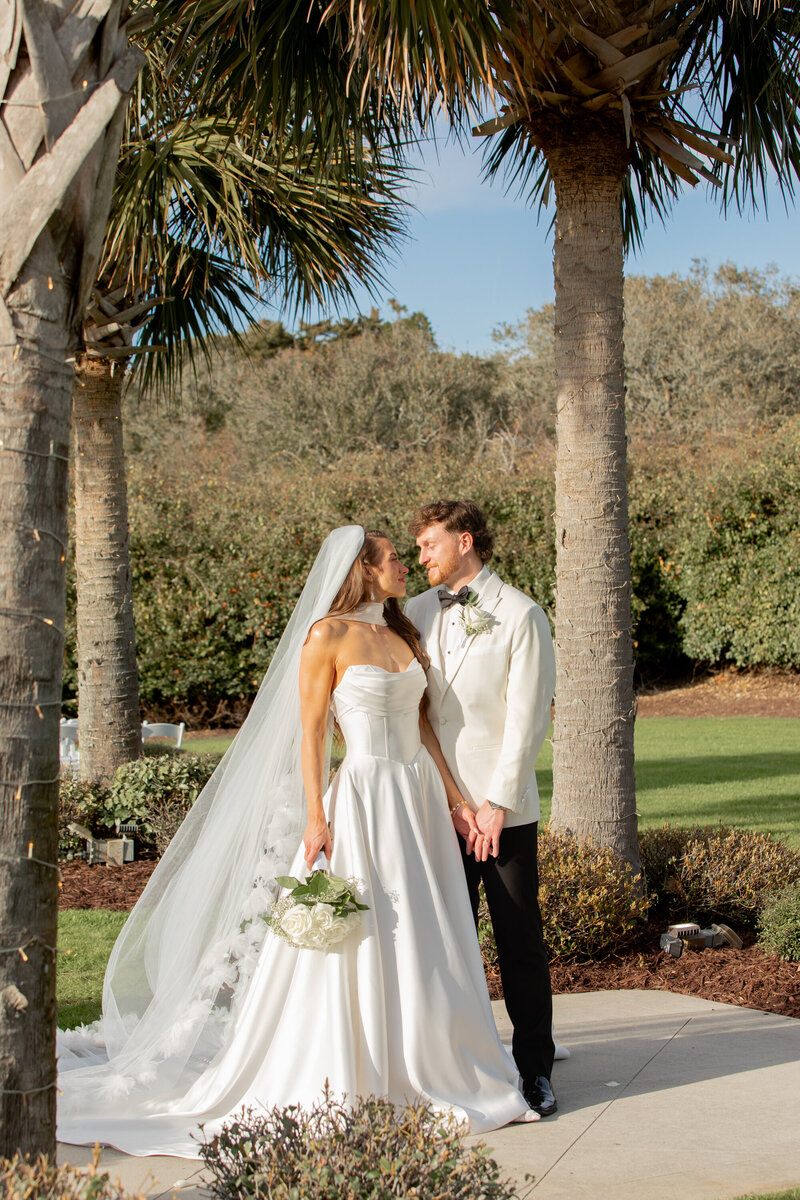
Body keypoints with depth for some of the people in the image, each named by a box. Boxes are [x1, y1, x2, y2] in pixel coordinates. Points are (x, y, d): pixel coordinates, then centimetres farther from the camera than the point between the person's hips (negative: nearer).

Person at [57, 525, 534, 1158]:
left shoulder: (401, 632, 12)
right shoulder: (327, 635, -9)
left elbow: (420, 724, 14)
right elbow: (311, 731, -10)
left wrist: (455, 796, 9)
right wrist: (316, 817, -16)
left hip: (419, 794, 7)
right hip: (365, 795, -7)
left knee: (423, 943, 11)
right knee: (356, 941, -3)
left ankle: (423, 1075, 23)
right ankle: (346, 1087, 9)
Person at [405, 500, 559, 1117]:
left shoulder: (521, 615, -4)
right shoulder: (416, 612, 10)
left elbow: (527, 718, -7)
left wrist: (497, 801, -10)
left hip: (504, 807, -4)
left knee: (521, 940, 1)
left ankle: (535, 1068, 13)